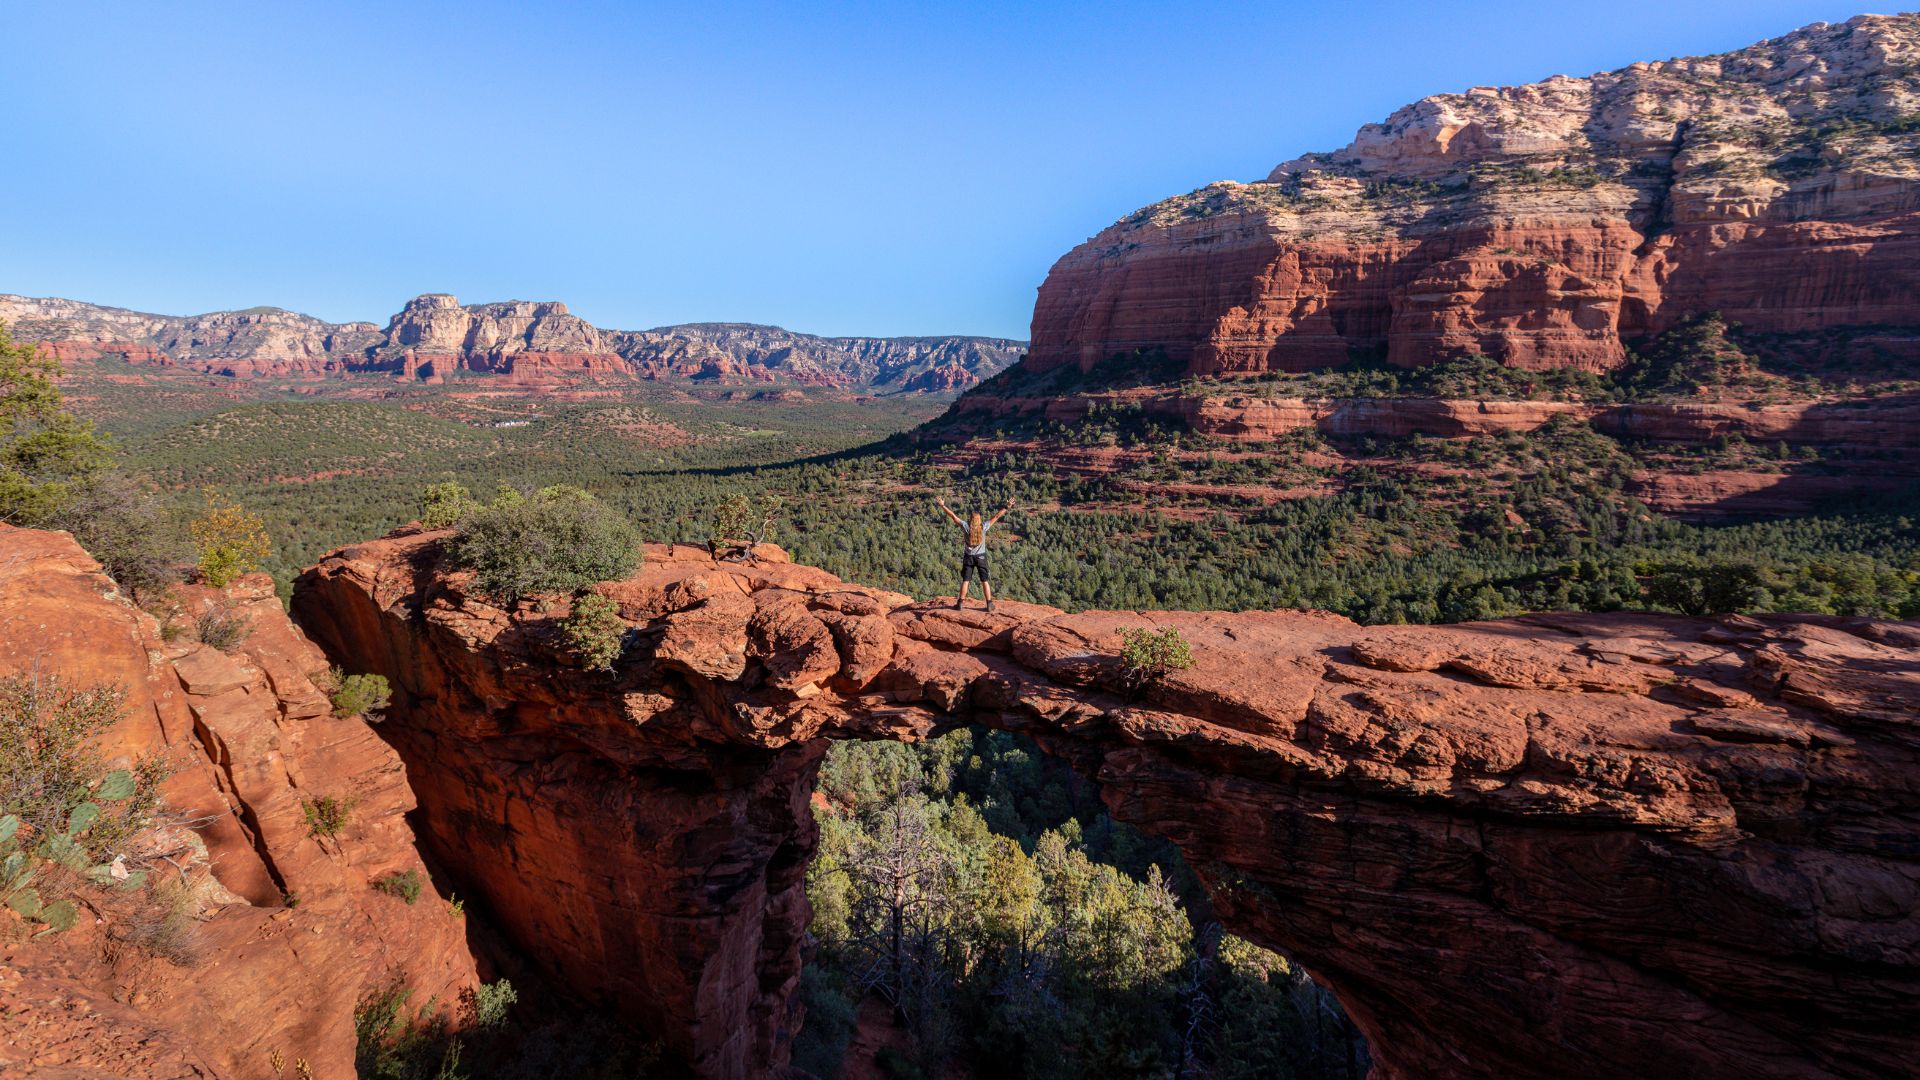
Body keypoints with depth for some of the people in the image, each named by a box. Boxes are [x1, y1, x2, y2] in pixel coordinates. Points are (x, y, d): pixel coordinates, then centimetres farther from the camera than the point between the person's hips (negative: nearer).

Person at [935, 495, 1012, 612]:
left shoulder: (965, 526, -10)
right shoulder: (983, 527, -8)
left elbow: (953, 516, -8)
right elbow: (996, 517, -3)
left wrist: (942, 505, -3)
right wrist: (1007, 507, 3)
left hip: (968, 557, 0)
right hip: (981, 556, 0)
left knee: (965, 580, 7)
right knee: (985, 581, 4)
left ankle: (960, 603, 8)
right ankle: (989, 604, 4)